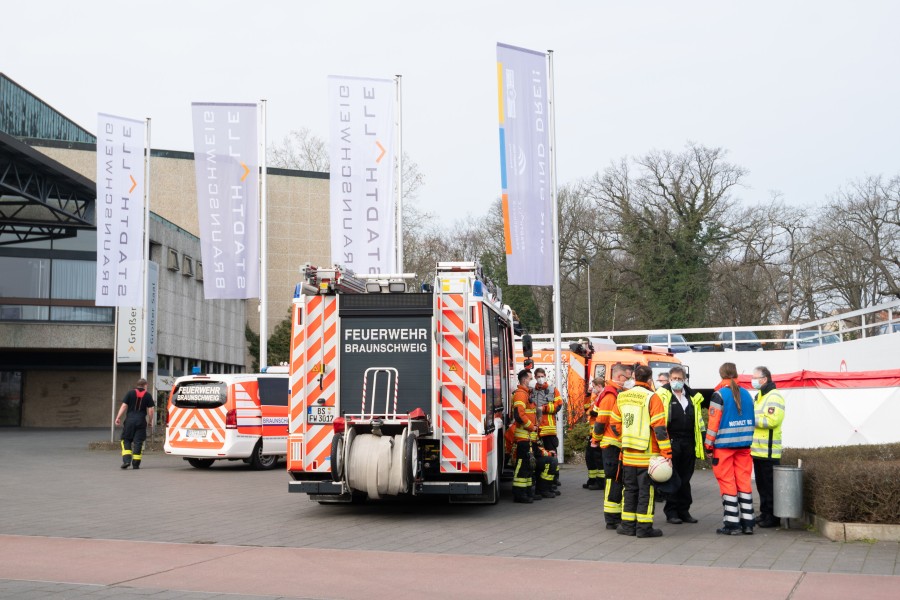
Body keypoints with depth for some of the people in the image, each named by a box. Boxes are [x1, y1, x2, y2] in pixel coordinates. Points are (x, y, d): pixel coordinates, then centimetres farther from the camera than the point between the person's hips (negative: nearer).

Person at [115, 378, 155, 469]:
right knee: (138, 442, 4)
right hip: (141, 422, 0)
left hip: (130, 421, 0)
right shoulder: (147, 396, 4)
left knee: (126, 440, 9)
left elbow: (124, 406, -2)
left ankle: (126, 460, -6)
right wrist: (150, 420, 16)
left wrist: (118, 417, 2)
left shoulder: (130, 393, 3)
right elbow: (150, 410, 2)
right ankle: (136, 464, 5)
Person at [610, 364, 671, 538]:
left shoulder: (622, 397, 5)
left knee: (629, 489, 14)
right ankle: (644, 527, 5)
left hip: (628, 454, 5)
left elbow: (615, 423, 13)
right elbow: (659, 428, -15)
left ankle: (627, 525, 17)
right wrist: (667, 453, -12)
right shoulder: (651, 398, -12)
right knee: (646, 491, 2)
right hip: (647, 455, -5)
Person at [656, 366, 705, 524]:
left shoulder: (693, 397, 15)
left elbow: (699, 421, 20)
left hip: (688, 444, 5)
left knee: (685, 479, 10)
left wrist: (702, 441, 16)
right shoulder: (662, 395, -1)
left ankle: (684, 510, 17)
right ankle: (671, 512, 7)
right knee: (672, 479, 1)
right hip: (671, 443, -5)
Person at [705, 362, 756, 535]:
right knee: (744, 481, 10)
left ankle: (732, 523, -1)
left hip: (724, 445, -5)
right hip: (744, 445, 5)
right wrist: (748, 440, 18)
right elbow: (752, 420, 12)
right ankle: (747, 522, 12)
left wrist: (708, 445, -6)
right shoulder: (746, 394, 9)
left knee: (727, 482, 0)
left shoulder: (719, 394, -9)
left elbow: (714, 422, -12)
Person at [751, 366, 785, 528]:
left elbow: (772, 420, -23)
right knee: (761, 485, 15)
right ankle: (764, 514, 22)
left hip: (768, 451, -10)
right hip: (757, 449, 10)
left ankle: (773, 517, 1)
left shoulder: (774, 397, -12)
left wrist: (752, 419, -17)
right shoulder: (759, 396, 20)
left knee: (770, 486, -4)